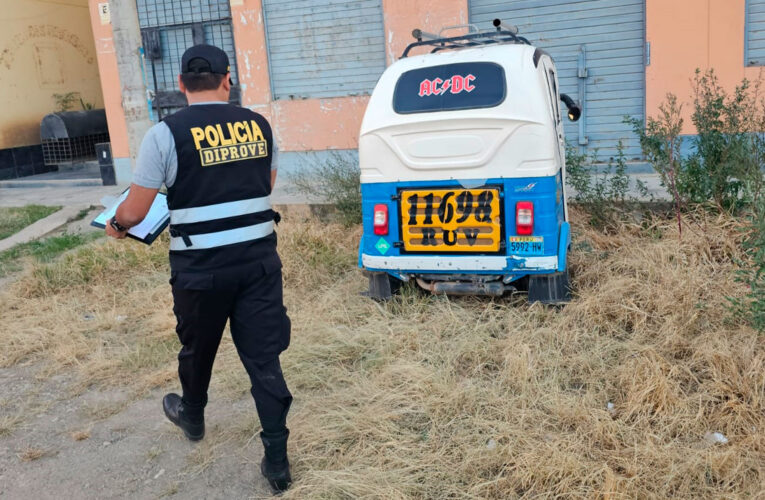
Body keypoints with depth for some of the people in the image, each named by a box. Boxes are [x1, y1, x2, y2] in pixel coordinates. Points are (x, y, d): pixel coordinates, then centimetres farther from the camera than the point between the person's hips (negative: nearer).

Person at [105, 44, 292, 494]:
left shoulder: (166, 134, -10)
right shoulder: (259, 126, 2)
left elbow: (133, 213, -7)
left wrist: (116, 226, 15)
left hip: (201, 268, -2)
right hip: (260, 261, 2)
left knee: (198, 348, 23)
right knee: (264, 358, 8)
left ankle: (192, 417, 50)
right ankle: (277, 460, 12)